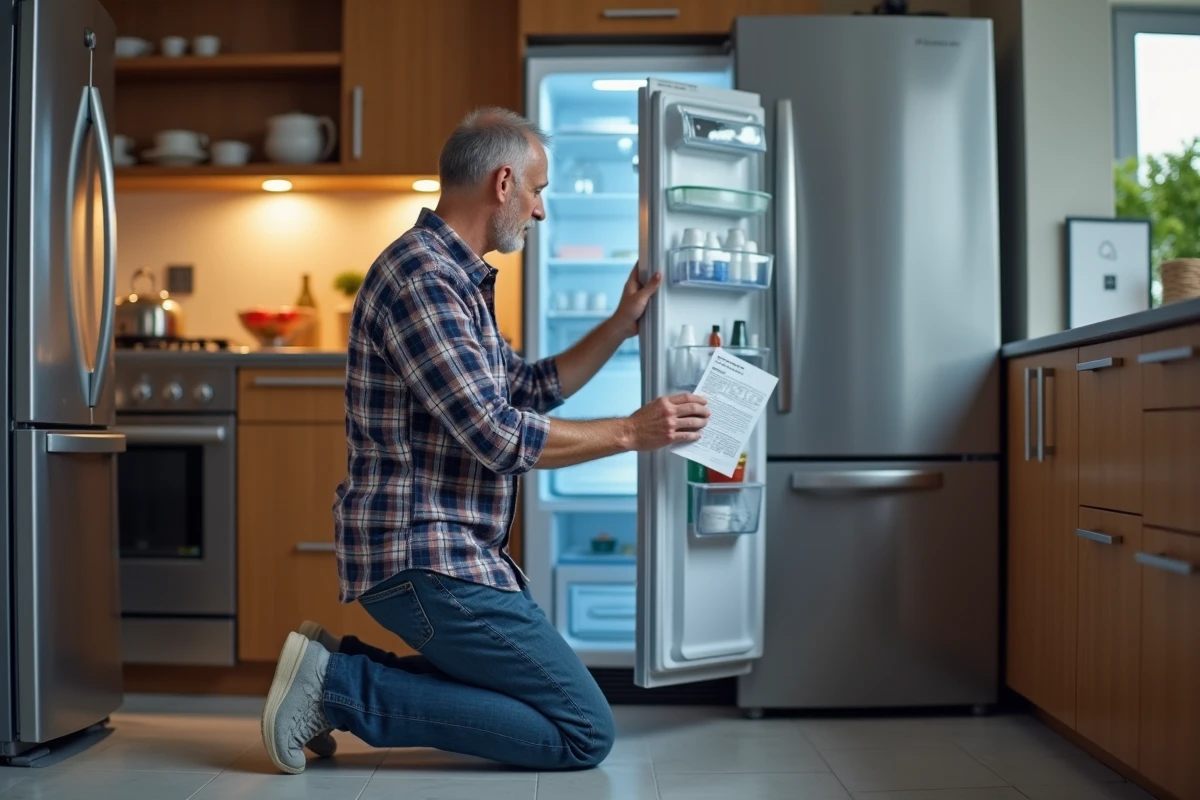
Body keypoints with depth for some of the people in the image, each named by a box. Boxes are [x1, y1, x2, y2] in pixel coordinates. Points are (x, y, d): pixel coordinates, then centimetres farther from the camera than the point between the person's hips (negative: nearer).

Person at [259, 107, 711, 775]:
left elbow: (530, 389, 24)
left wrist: (620, 327, 19)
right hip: (426, 559, -11)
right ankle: (343, 686, -7)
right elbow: (498, 435, -22)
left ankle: (343, 671, 12)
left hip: (445, 553, 11)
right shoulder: (419, 275, -17)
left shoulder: (459, 281, 16)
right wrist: (631, 433, -12)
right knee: (585, 733, -6)